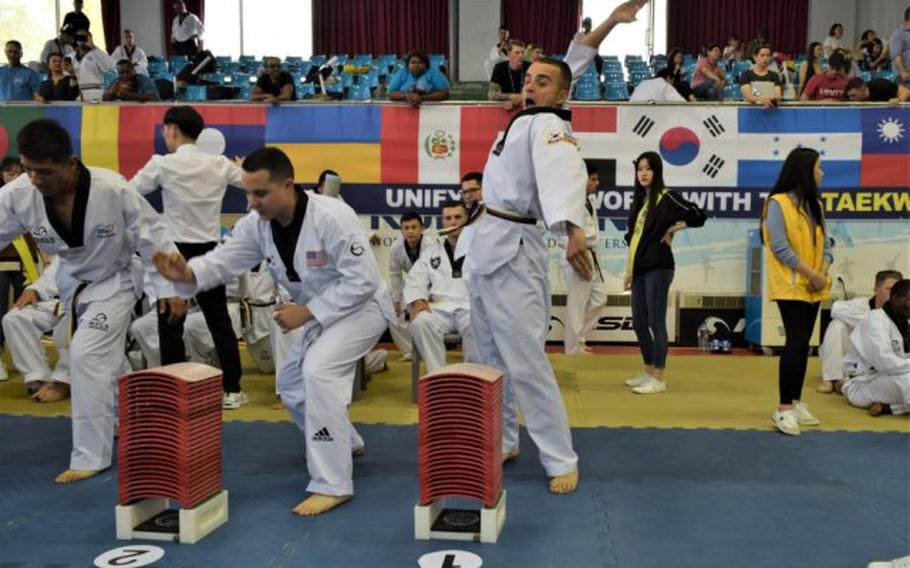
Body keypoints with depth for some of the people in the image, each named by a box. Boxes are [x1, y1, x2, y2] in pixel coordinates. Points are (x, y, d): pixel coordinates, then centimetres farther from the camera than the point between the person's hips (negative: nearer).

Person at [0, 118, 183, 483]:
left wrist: (169, 287, -13)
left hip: (113, 282, -5)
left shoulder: (113, 189, -31)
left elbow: (152, 235, -19)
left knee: (87, 356, -16)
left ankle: (91, 455, -4)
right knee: (105, 362, 18)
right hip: (72, 284, 5)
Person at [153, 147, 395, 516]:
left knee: (318, 370, -29)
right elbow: (225, 260, -13)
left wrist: (306, 312, -29)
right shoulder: (257, 224, -8)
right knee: (292, 385, 15)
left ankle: (332, 484, -22)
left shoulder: (332, 217, -30)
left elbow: (362, 281, -29)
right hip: (320, 314, 9)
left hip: (361, 307, -8)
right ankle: (346, 443, 38)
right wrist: (187, 273, -35)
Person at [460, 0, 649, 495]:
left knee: (525, 362, -10)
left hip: (512, 250, -9)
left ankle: (561, 461, 0)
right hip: (486, 244, 9)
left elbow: (562, 175, -34)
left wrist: (573, 231, -51)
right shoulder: (530, 117, 10)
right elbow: (573, 60, 20)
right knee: (490, 358, 14)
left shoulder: (548, 126, -14)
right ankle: (501, 443, 26)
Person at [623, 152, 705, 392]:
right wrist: (629, 271, 15)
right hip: (639, 270, 8)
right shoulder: (639, 201, 16)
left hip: (657, 268, -8)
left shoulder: (667, 198, -7)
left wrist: (672, 229, -8)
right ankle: (648, 372, 25)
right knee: (639, 323, 12)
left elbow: (698, 216, -14)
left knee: (655, 322, -6)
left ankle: (658, 379, 0)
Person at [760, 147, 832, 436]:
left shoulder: (815, 205, 14)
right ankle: (784, 409, -9)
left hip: (813, 287, 7)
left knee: (803, 344, 9)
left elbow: (824, 244, 11)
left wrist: (822, 273, -8)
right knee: (796, 343, -13)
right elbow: (780, 247, -17)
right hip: (791, 286, -7)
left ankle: (796, 402, 17)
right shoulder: (778, 203, -10)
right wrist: (811, 274, -16)